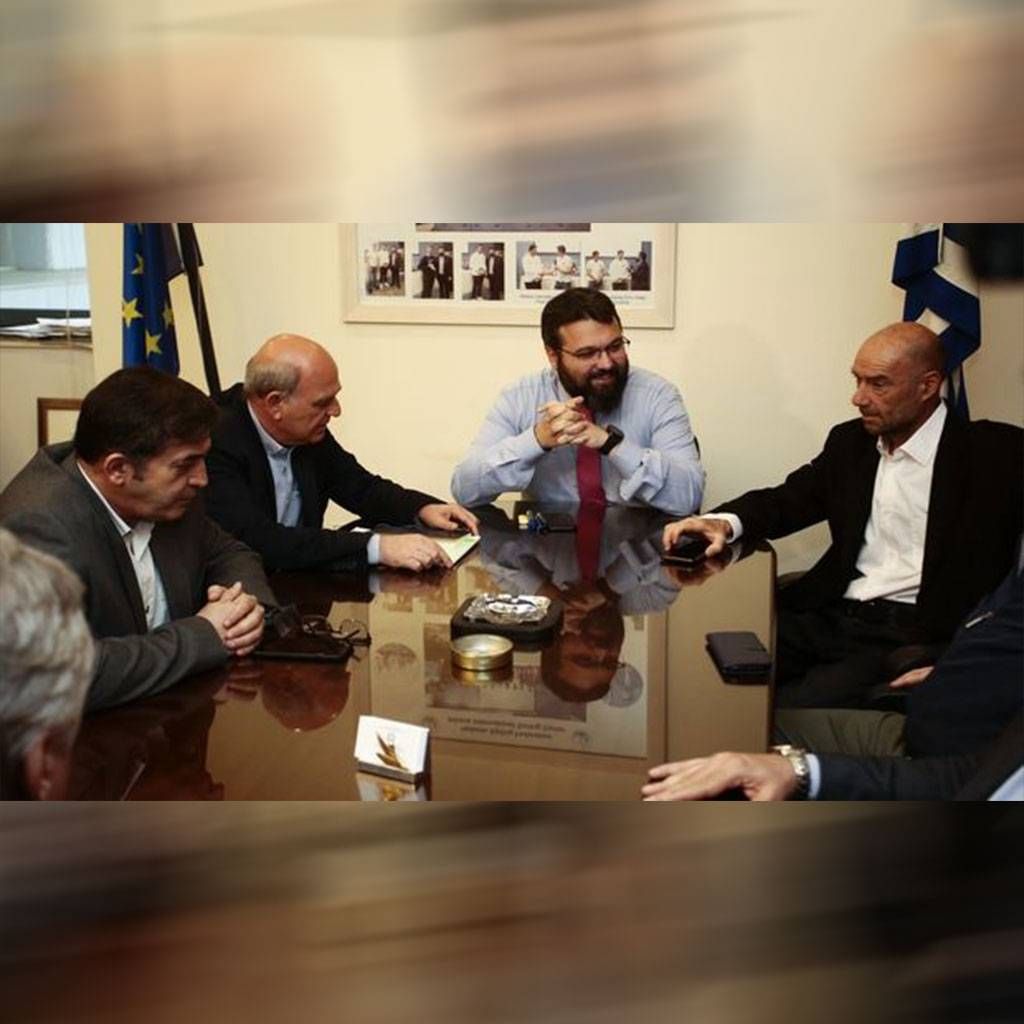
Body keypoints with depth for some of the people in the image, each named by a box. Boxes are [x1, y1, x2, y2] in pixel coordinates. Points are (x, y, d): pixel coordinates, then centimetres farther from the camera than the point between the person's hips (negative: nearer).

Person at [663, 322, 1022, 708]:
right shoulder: (850, 441, 15)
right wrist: (724, 522, -6)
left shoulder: (992, 453, -3)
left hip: (909, 633, -5)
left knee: (794, 707, -29)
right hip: (831, 616, 5)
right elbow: (788, 500, 17)